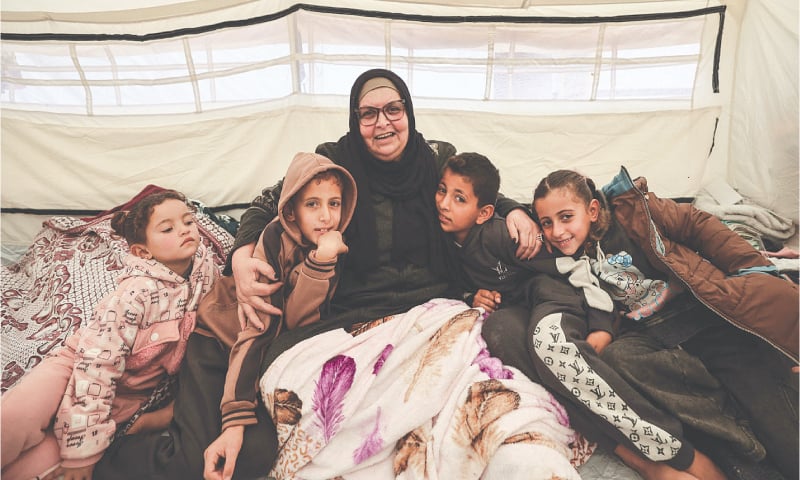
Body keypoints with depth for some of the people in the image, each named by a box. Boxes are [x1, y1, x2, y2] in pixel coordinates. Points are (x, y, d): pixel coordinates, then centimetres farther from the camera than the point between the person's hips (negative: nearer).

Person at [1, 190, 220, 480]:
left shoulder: (206, 265, -11)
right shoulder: (138, 291, -25)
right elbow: (97, 362, -25)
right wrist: (82, 452, -22)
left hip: (125, 396, 3)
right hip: (80, 367, -3)